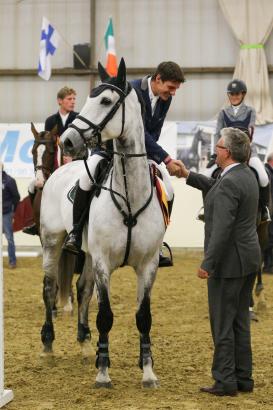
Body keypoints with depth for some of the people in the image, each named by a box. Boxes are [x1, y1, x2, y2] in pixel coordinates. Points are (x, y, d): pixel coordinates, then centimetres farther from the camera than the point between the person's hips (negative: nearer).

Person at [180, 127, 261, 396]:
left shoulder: (229, 183, -21)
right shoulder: (247, 175, 8)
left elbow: (222, 230, -25)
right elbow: (215, 188, 27)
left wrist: (207, 264, -21)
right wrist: (187, 175, 25)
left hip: (229, 262, -9)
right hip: (249, 260, 9)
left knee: (222, 323, -1)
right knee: (240, 321, 15)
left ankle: (225, 381, 3)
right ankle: (243, 378, 20)